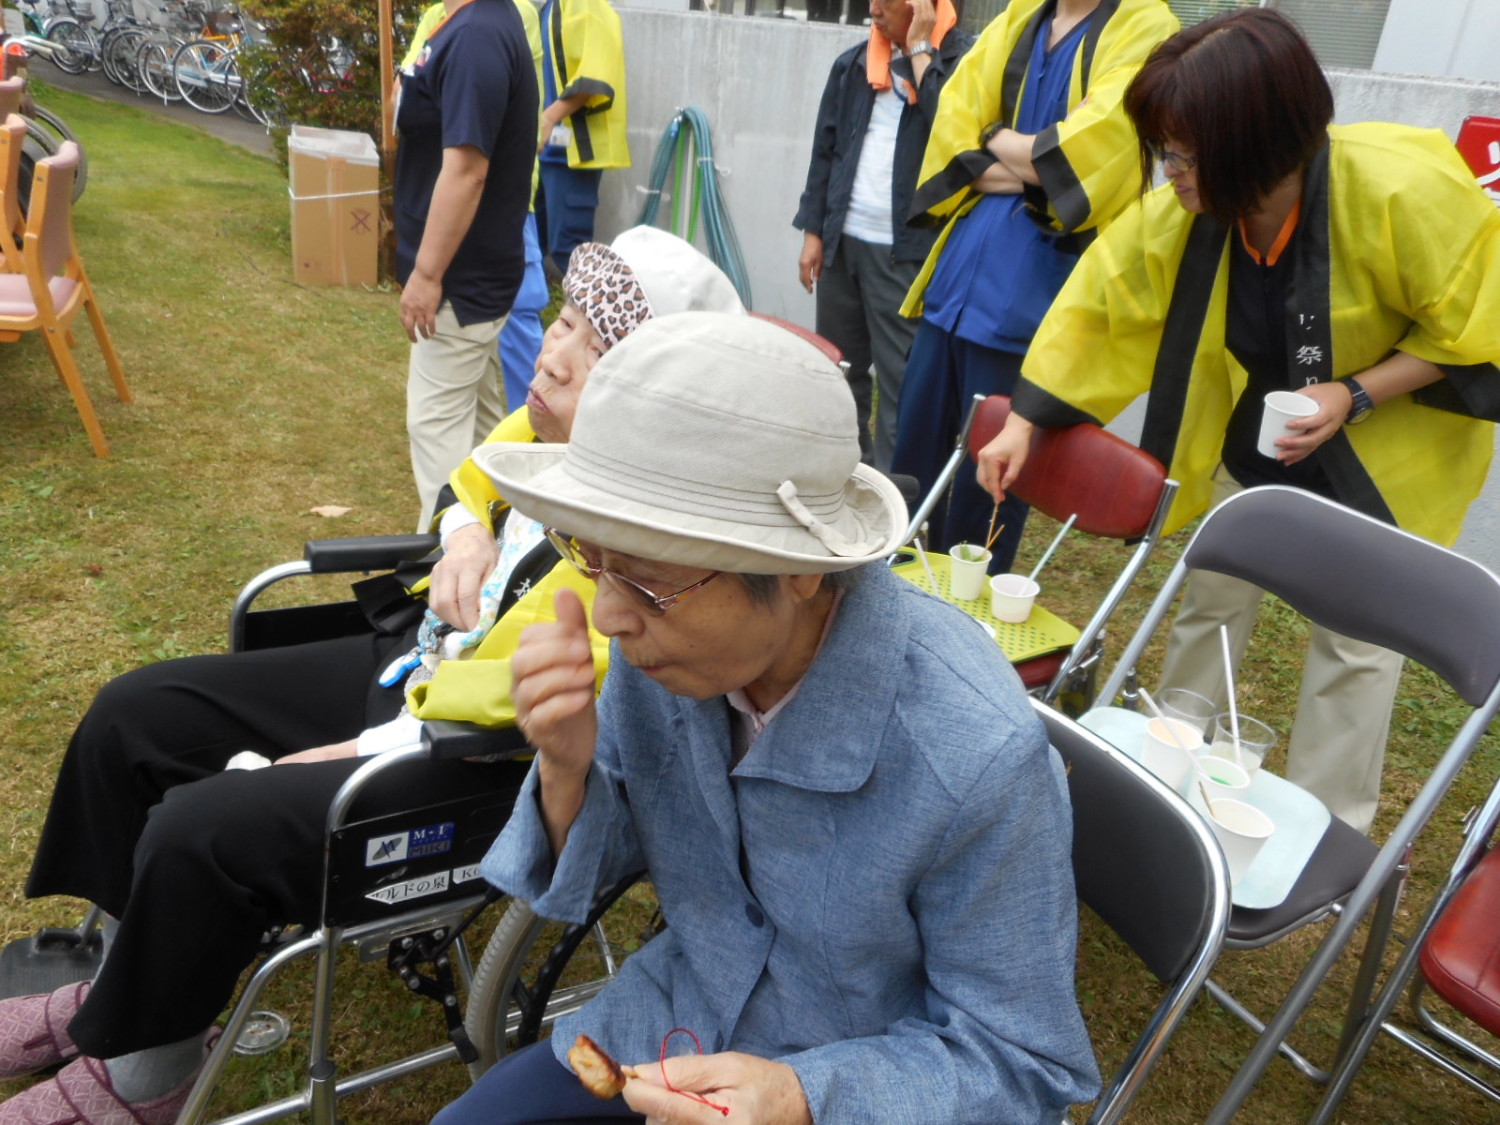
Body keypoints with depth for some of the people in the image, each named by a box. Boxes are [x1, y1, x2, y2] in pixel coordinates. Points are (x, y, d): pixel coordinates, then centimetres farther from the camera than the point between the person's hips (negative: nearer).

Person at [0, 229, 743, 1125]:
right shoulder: (555, 421, -5)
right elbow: (474, 482, 17)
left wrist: (359, 754, -20)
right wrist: (467, 542, -5)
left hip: (488, 761, -9)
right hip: (418, 662, 9)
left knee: (199, 832, -18)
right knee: (136, 715, 9)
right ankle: (128, 983, 31)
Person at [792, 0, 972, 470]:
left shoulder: (962, 60, -4)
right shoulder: (853, 63, 11)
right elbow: (825, 148, 13)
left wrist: (919, 50, -14)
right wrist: (813, 232, 8)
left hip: (906, 250, -5)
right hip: (843, 239, 6)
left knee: (900, 379, -5)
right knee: (838, 368, 14)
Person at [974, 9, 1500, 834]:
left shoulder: (1409, 192, -32)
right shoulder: (1175, 217, -21)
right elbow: (1095, 308, -10)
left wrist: (1353, 396, -28)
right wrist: (1025, 419, -14)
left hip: (1390, 450, -3)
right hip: (1258, 435, 4)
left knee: (1357, 636, 2)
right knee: (1211, 601, 14)